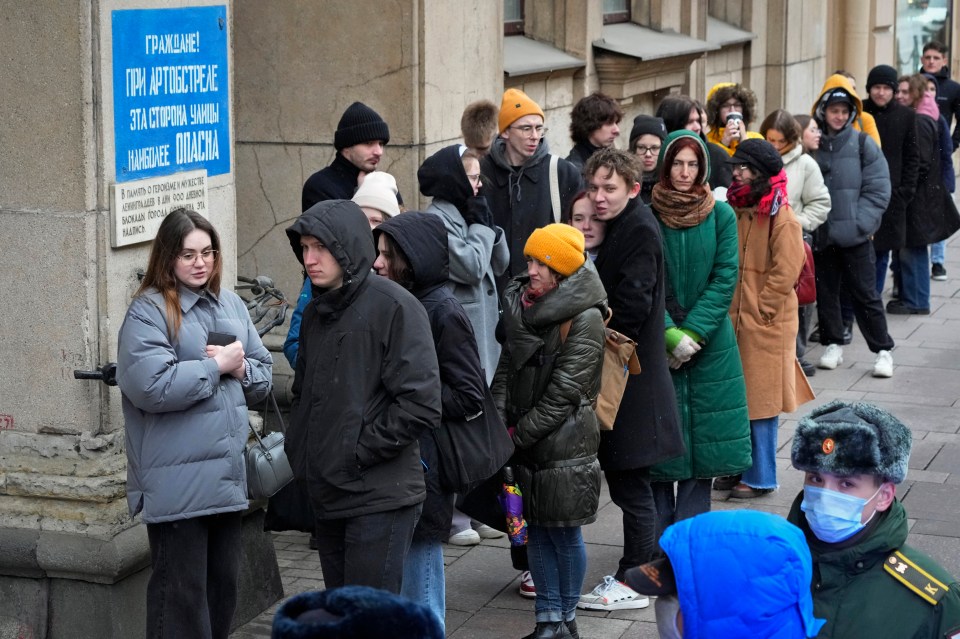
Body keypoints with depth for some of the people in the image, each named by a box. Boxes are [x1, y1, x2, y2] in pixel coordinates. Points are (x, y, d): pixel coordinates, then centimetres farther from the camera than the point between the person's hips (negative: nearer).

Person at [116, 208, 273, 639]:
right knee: (182, 594, -1)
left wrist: (241, 369, -8)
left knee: (223, 586, 16)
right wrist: (216, 366, -14)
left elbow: (263, 375, 15)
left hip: (227, 474, 7)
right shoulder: (148, 312, -9)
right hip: (178, 485, -7)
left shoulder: (229, 304, 12)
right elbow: (151, 387, -23)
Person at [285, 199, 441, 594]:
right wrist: (299, 449, 9)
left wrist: (360, 451, -15)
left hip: (380, 497, -8)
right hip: (328, 497, 8)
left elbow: (420, 404, -18)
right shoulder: (316, 312, 13)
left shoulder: (394, 306, -12)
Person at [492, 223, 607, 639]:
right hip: (527, 446, 6)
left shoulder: (585, 318, -14)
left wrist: (518, 435, -12)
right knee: (537, 530, 10)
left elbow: (563, 392, -16)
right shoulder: (519, 304, 6)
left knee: (565, 531, 4)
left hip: (565, 442, -6)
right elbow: (505, 370, 7)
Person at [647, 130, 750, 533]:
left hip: (710, 344, 1)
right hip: (656, 345, -1)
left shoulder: (720, 214, 1)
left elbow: (725, 278, -3)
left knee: (703, 435, 3)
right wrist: (669, 334, -13)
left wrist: (693, 333, -11)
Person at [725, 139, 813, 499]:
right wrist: (731, 312, 9)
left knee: (761, 402, 0)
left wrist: (756, 313, -14)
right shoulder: (738, 213, 9)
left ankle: (760, 478, 9)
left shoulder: (782, 220, -13)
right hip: (735, 322, 7)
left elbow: (784, 274, -16)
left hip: (766, 327, -7)